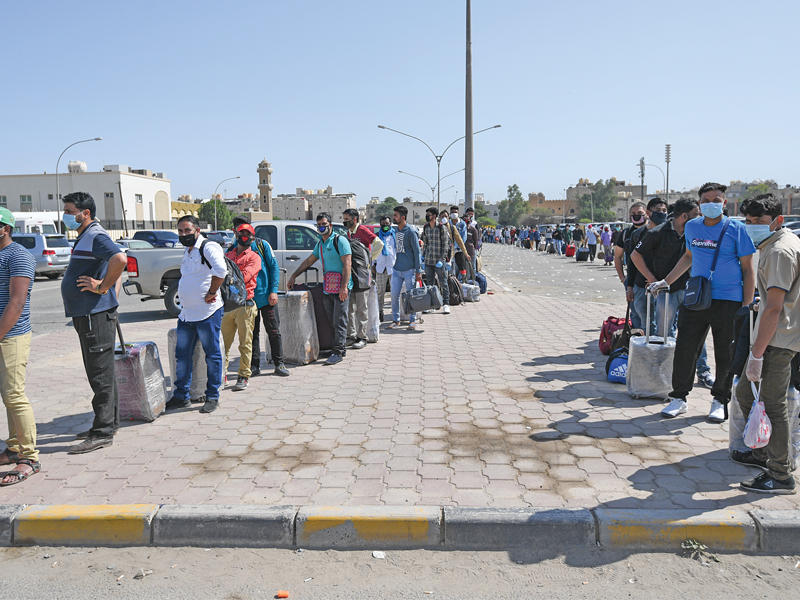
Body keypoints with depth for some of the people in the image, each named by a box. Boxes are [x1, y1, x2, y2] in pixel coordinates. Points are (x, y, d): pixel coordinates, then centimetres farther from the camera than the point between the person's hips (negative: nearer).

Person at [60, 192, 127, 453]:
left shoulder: (96, 236, -14)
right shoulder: (84, 237, 19)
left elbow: (119, 259, -33)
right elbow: (113, 265, 29)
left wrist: (102, 286, -24)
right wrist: (111, 290, 16)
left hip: (96, 315, -11)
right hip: (86, 315, 11)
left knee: (101, 373, -6)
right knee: (100, 372, 16)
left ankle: (102, 432, 0)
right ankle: (109, 423, 27)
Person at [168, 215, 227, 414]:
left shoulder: (208, 248, -10)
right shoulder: (187, 252, 17)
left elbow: (221, 270, -28)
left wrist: (211, 294, -21)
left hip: (207, 313, -9)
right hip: (186, 313, 9)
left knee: (212, 355, 2)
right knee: (182, 356, 12)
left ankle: (212, 397, 11)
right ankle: (181, 396, 23)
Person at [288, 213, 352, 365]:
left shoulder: (340, 240, -7)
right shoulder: (320, 244, 18)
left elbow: (347, 264, -14)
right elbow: (308, 261, 27)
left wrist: (344, 287, -22)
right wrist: (293, 277, 22)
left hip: (341, 288, -8)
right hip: (327, 287, 8)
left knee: (339, 320, -7)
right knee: (331, 320, 9)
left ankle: (338, 352, -4)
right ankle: (340, 348, 17)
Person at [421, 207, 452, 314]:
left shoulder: (442, 227, -7)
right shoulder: (426, 227, 10)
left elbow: (445, 244, -8)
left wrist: (442, 259, -13)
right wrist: (423, 255, 12)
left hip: (439, 260, -5)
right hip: (428, 260, 5)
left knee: (443, 282, -1)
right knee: (429, 282, 9)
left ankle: (446, 304, 3)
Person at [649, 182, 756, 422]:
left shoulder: (736, 229, -4)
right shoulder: (692, 227, 8)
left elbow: (748, 270, -3)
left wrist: (747, 307, -8)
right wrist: (666, 282, 21)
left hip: (728, 301, -3)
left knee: (725, 356, 5)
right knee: (684, 350, 3)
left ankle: (719, 401, 22)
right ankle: (679, 398, 17)